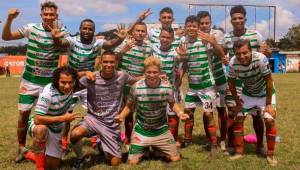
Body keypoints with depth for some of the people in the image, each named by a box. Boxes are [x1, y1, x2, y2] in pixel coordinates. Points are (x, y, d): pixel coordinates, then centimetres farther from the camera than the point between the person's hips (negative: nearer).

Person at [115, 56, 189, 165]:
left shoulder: (167, 86, -14)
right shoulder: (136, 87, -17)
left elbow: (172, 104, 3)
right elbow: (129, 106, -3)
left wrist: (179, 113, -15)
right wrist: (121, 116, -21)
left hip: (161, 131, 1)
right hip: (141, 131, -1)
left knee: (175, 159, 4)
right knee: (132, 162, -3)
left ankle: (156, 148, 32)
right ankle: (145, 149, 29)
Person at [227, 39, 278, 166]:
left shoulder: (260, 59, -35)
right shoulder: (233, 63, -27)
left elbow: (269, 81, -25)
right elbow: (231, 82, -9)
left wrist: (268, 104, -20)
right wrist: (237, 102, -5)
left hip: (265, 93, -3)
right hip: (247, 94, 3)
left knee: (269, 121, -13)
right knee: (238, 119, -2)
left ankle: (270, 154, 5)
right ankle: (239, 152, 12)